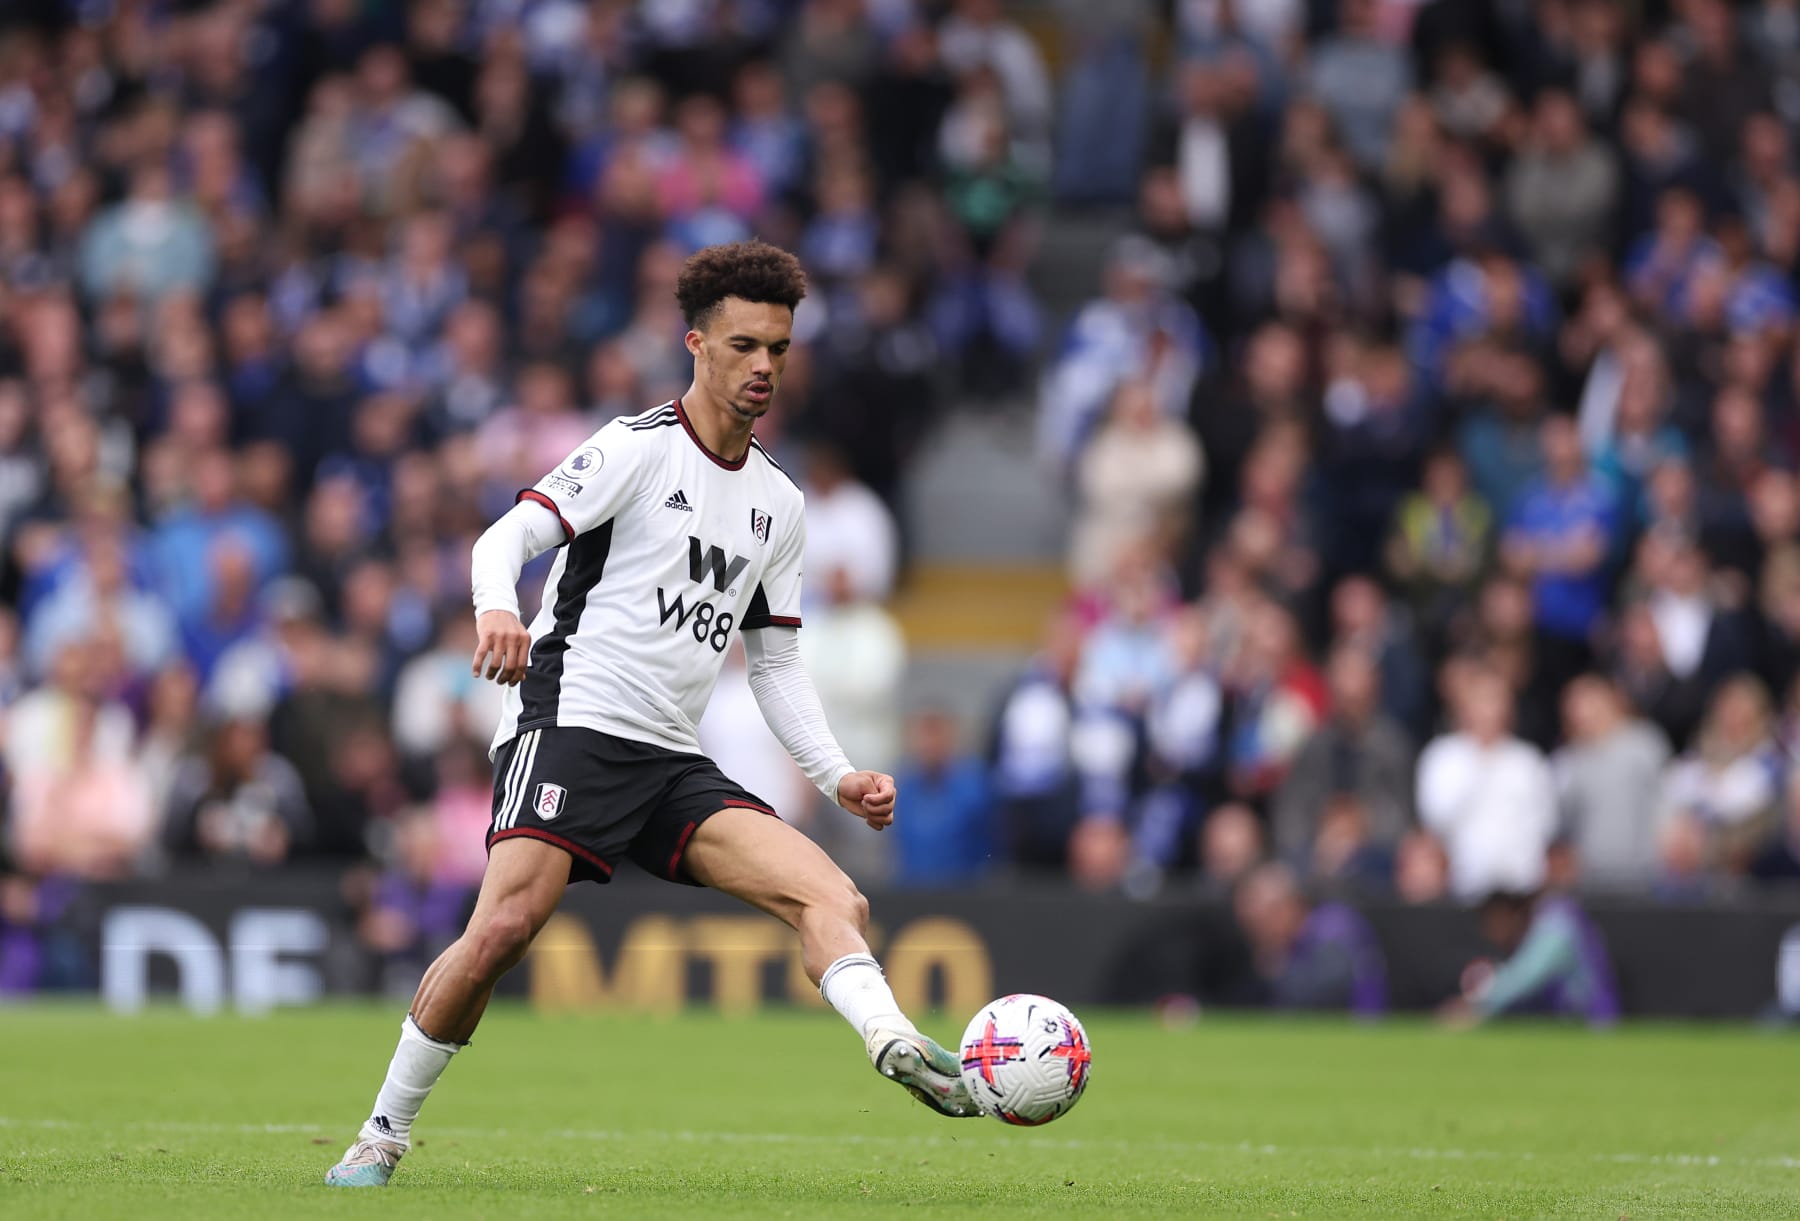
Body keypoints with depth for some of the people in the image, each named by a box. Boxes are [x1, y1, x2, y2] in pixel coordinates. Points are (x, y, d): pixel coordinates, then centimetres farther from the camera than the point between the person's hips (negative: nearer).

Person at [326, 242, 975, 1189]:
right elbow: (505, 538, -11)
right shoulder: (638, 448, -2)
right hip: (569, 722, -7)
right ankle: (383, 1134, -8)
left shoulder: (779, 504, 18)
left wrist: (836, 776, 10)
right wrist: (497, 608, -34)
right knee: (505, 927, -23)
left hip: (675, 767, 7)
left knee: (833, 896, -14)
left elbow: (774, 661, 23)